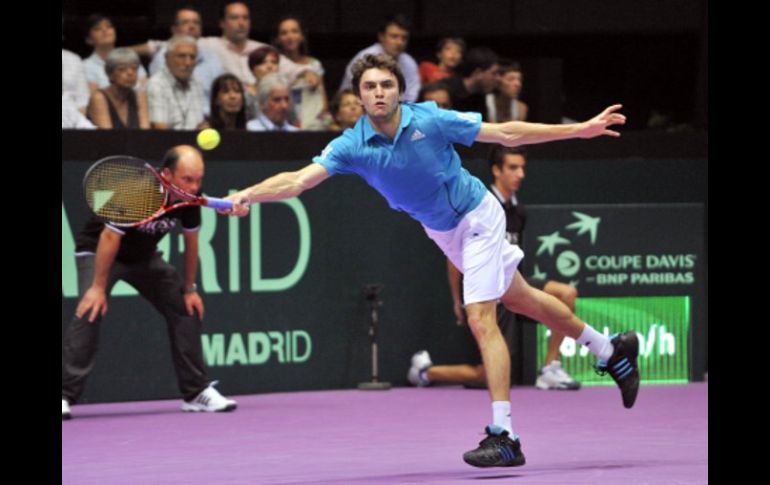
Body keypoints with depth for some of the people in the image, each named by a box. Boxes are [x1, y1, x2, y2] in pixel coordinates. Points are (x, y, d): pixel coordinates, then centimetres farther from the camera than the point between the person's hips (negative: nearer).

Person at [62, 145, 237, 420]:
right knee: (90, 312, -26)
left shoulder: (190, 196, -15)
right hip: (97, 250, -6)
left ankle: (196, 392, 6)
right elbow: (110, 238, -27)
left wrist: (189, 289, 4)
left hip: (143, 256, 6)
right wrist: (98, 287, -24)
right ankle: (65, 395, -25)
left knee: (187, 310, -3)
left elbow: (190, 240, 1)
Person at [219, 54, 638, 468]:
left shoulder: (430, 121, -26)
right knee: (520, 299, 21)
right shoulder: (352, 146, -19)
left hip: (477, 218, -6)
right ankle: (609, 349, 43)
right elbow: (298, 180, -30)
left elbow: (506, 134, -17)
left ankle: (503, 434, -17)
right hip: (441, 232, 6)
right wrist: (247, 195, -49)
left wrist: (580, 130, -15)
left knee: (480, 318, -17)